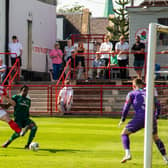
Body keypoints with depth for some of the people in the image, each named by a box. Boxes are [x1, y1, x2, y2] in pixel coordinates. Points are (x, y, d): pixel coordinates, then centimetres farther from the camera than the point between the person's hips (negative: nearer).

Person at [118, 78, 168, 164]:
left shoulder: (131, 94, 12)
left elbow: (126, 107, 5)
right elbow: (158, 105, 21)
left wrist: (122, 120, 16)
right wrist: (156, 117, 34)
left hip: (140, 118, -4)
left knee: (124, 133, 9)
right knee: (156, 138, 23)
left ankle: (127, 154, -11)